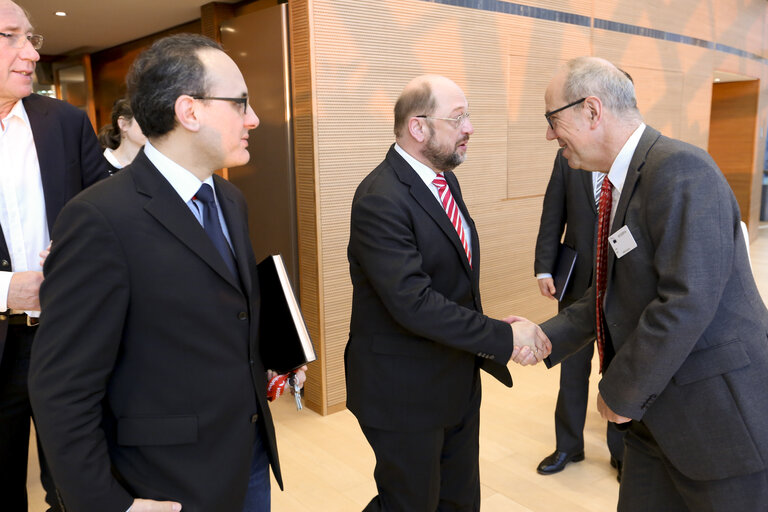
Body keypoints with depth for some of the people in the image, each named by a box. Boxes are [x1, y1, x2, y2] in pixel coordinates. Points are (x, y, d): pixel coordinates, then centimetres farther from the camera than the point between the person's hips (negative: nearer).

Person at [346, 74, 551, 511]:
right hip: (405, 393, -8)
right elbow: (414, 303, -30)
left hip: (459, 381, 9)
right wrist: (503, 338, -24)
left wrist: (490, 331, -4)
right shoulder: (381, 200, -23)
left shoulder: (445, 178, 7)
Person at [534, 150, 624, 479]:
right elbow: (552, 217, 0)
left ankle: (620, 451, 33)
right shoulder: (567, 158, -1)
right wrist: (544, 268, -7)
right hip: (577, 280, 1)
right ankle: (568, 446, 32)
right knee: (572, 368, 14)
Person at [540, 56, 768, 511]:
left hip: (722, 417, -8)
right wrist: (547, 337, 4)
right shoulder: (623, 181, 8)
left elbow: (687, 302, -27)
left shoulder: (680, 169, -20)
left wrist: (622, 391, -17)